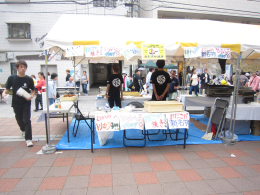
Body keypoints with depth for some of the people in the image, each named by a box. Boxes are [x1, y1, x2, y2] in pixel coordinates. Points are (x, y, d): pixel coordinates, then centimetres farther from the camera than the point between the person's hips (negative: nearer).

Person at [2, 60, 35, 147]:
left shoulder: (29, 79, -6)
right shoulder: (12, 78, -4)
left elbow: (33, 90, 6)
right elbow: (7, 89, 3)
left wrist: (31, 96, -13)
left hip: (26, 103, -2)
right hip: (16, 103, 2)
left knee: (27, 120, -8)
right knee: (19, 120, 19)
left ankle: (28, 139, -5)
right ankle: (23, 130, 50)